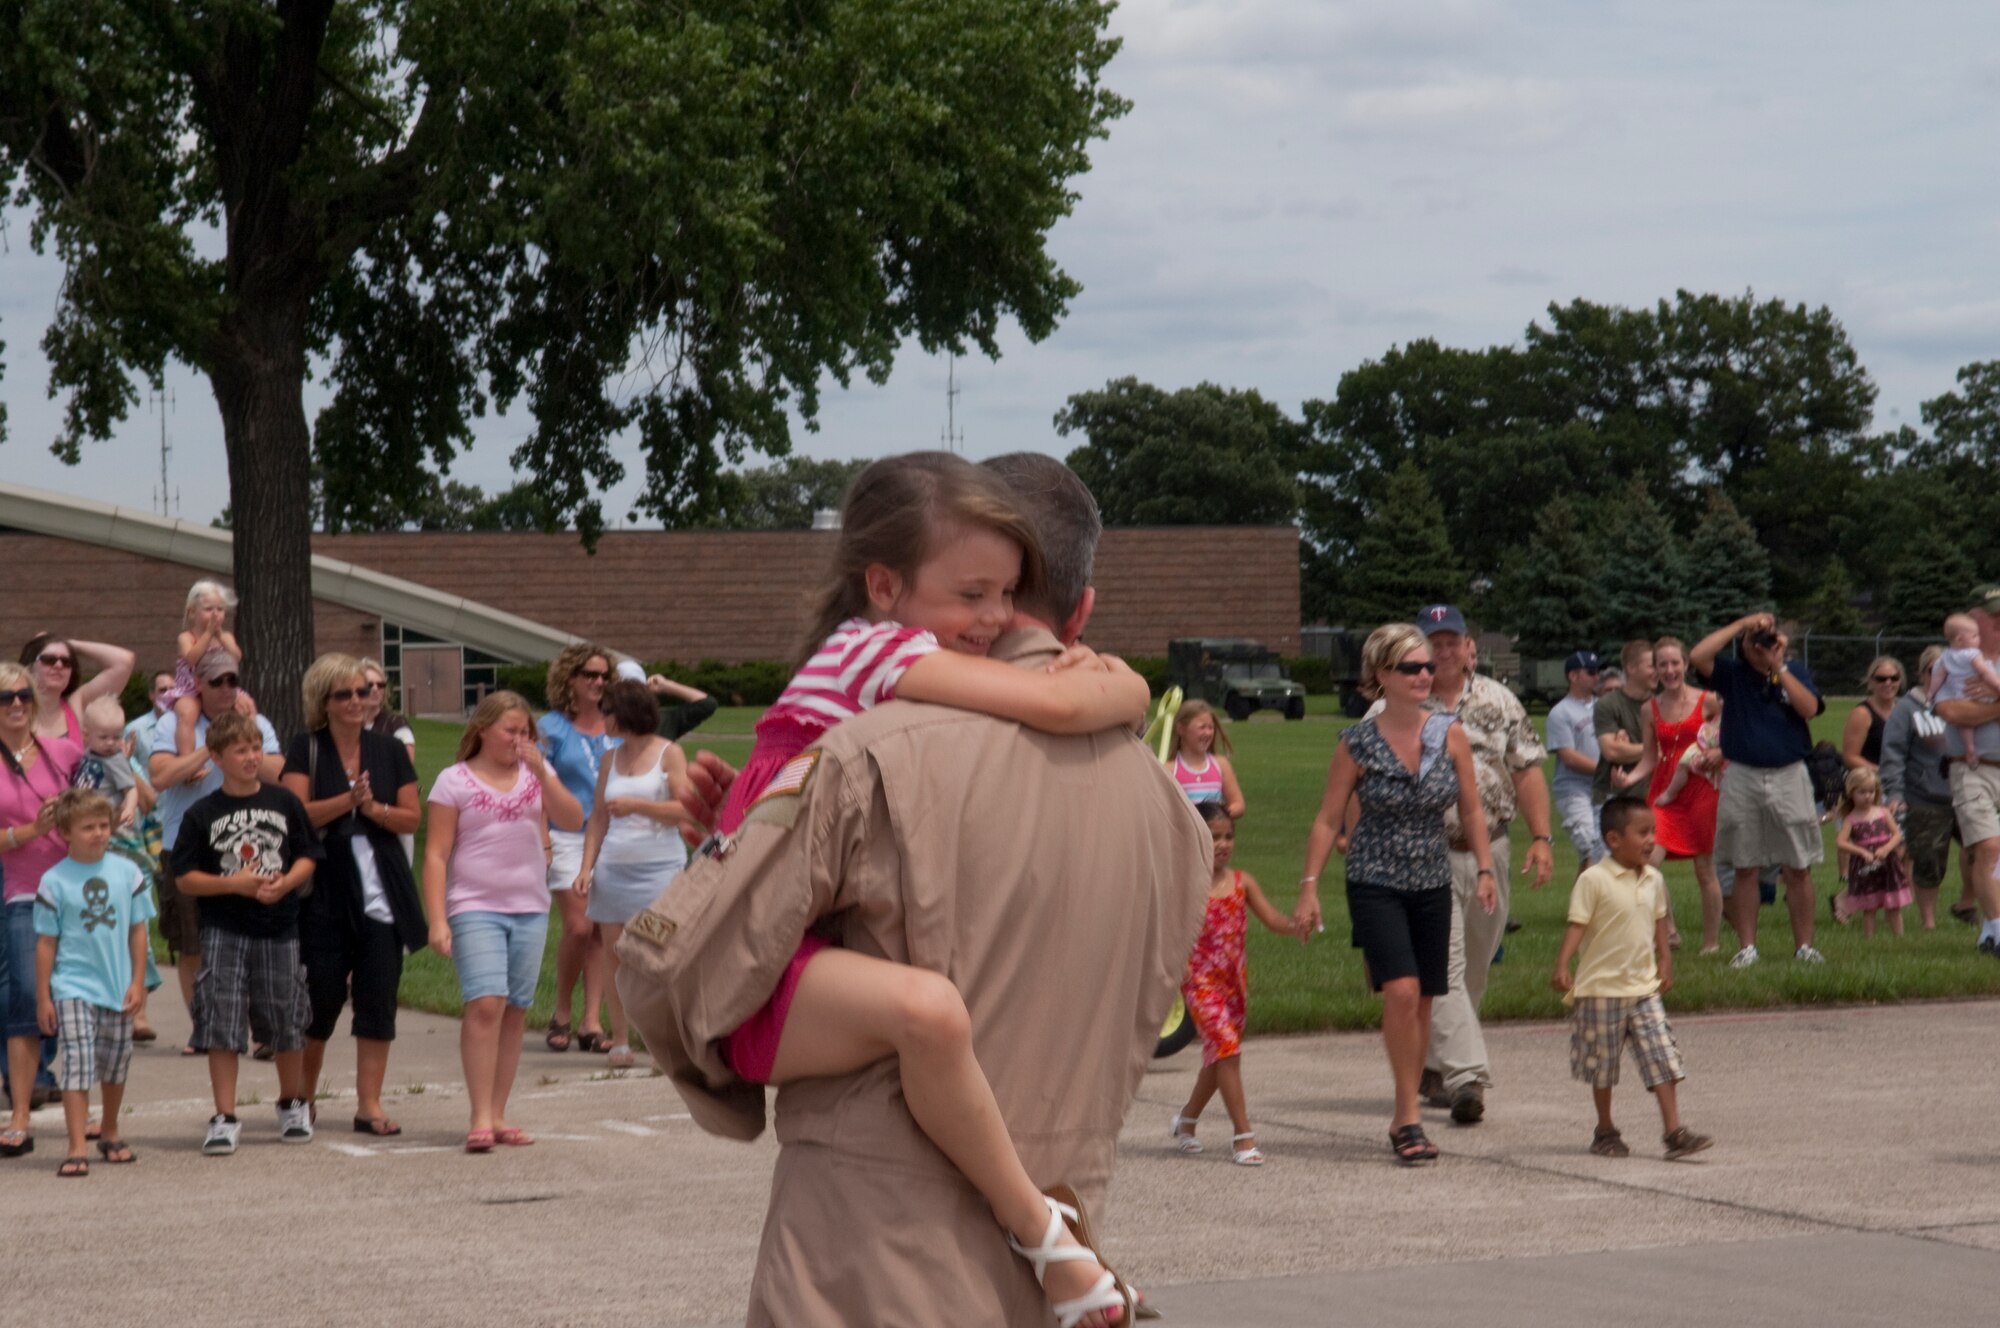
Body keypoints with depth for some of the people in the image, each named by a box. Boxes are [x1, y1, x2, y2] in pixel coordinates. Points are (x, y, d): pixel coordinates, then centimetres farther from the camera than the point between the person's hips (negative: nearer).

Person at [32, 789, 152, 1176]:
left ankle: (109, 1133, 35)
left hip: (118, 986, 3)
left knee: (115, 1064, 15)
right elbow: (46, 942, -3)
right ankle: (77, 1149, -14)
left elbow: (137, 930, 6)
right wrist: (43, 997, -3)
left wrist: (137, 982, 1)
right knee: (77, 1062, -12)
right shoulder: (54, 882, -6)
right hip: (73, 985, -3)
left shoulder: (127, 873, 1)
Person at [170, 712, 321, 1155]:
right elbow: (184, 878, -2)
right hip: (224, 931, -1)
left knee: (286, 1023, 10)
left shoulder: (284, 802, 4)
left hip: (279, 928, 1)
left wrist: (284, 884, -12)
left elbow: (307, 858, 7)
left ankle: (293, 1105, 29)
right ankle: (225, 1118, 2)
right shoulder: (201, 814, -1)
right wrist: (234, 884, -14)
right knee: (222, 1026, -4)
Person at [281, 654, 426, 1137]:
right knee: (320, 999, 1)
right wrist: (347, 800, -22)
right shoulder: (306, 750, 0)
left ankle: (369, 1105, 4)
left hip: (381, 893, 3)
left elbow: (412, 818, 6)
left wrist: (375, 808, -12)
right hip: (324, 894, -2)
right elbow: (295, 814, -11)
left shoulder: (390, 751, 8)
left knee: (378, 999, -1)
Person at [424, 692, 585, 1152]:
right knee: (485, 1003, -17)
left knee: (515, 1011, 5)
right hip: (475, 908, -4)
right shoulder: (455, 781, -1)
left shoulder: (536, 773, 10)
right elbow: (436, 855, -3)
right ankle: (480, 1118, -17)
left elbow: (573, 822, -3)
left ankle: (498, 1115, 11)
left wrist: (541, 772, -13)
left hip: (530, 908, 4)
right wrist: (437, 920, -11)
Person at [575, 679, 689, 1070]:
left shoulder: (669, 754, 0)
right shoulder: (611, 759, 14)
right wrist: (587, 868, 7)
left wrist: (637, 805, -15)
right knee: (615, 955, 2)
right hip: (614, 868, 5)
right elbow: (598, 818, 15)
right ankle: (620, 1042, 7)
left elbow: (686, 810, -8)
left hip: (659, 866, -5)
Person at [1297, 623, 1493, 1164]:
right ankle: (1410, 1116, -11)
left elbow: (1471, 811, 7)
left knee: (1423, 1002, 6)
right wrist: (1309, 888, -6)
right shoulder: (1358, 744, -8)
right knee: (1402, 990, -19)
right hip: (1376, 884, -4)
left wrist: (1484, 870, -1)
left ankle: (1403, 1121, 19)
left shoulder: (1450, 733, -1)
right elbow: (1327, 820, -2)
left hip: (1433, 885, 4)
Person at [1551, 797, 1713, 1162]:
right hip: (1602, 989, -5)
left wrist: (1665, 962, 14)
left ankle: (1673, 1131, -6)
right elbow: (1577, 925, -15)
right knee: (1603, 1066, 7)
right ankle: (1605, 1132, 22)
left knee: (1663, 1059, -5)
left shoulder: (1654, 879, 6)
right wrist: (1562, 966, -25)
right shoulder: (1594, 880, -12)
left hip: (1644, 988, 5)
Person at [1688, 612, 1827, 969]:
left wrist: (1779, 667, -10)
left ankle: (1804, 945, 6)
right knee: (1745, 869, 3)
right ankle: (1747, 947, 9)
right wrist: (1740, 624, -10)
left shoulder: (1795, 672, 7)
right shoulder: (1732, 673, 5)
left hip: (1789, 776, 0)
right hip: (1742, 778, 0)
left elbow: (1810, 708, -10)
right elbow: (1697, 656, -13)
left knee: (1798, 869, 0)